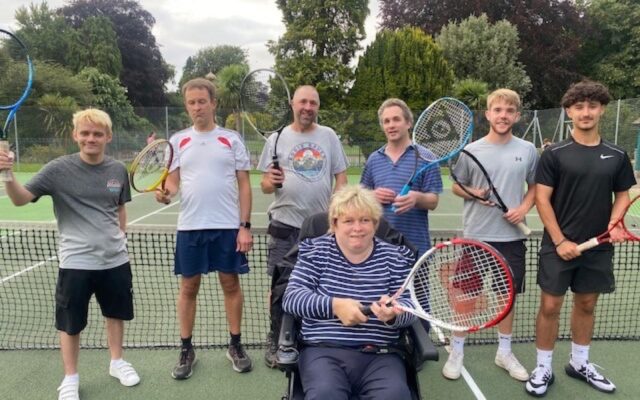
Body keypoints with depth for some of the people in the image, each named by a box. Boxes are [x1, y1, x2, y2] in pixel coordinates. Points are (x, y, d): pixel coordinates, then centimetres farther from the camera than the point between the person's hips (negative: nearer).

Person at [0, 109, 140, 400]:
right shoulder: (59, 169, -9)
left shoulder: (118, 170, 1)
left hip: (115, 259, 3)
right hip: (76, 262, -3)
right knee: (71, 323, 9)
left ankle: (117, 362, 39)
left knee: (116, 313, 18)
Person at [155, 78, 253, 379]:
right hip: (190, 227, 2)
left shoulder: (231, 139, 3)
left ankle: (235, 345, 23)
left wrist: (245, 226, -6)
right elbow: (173, 182, 6)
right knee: (188, 287, 8)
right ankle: (187, 350, 23)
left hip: (228, 226, -1)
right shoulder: (178, 141, 7)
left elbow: (244, 185, 1)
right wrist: (165, 192, -18)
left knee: (231, 284, 7)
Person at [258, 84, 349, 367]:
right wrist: (271, 182, -23)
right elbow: (265, 186, 1)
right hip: (285, 226, -1)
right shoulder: (277, 139, 2)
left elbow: (340, 176, 6)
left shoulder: (329, 136, 7)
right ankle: (275, 341, 21)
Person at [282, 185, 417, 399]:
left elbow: (408, 307, 4)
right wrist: (334, 305, -18)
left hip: (380, 355, 2)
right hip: (323, 351, -1)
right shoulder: (316, 251, 6)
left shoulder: (395, 257, 10)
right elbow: (291, 297, -2)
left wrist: (393, 314, -21)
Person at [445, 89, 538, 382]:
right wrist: (473, 193, -16)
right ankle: (457, 351, 22)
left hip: (512, 236, 2)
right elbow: (456, 186, 5)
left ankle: (504, 352, 32)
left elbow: (534, 187, 12)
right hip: (476, 235, -2)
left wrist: (524, 208, -7)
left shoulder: (527, 150, 2)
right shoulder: (471, 150, -3)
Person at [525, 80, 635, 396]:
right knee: (550, 306, 1)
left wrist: (614, 224, -7)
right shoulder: (554, 154, -6)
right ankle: (543, 369, 17)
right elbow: (542, 199, -8)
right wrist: (560, 241, -13)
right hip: (559, 246, -3)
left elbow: (622, 195, 14)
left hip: (598, 248, 4)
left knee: (586, 305, 15)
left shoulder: (617, 156, 5)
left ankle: (579, 363, 34)